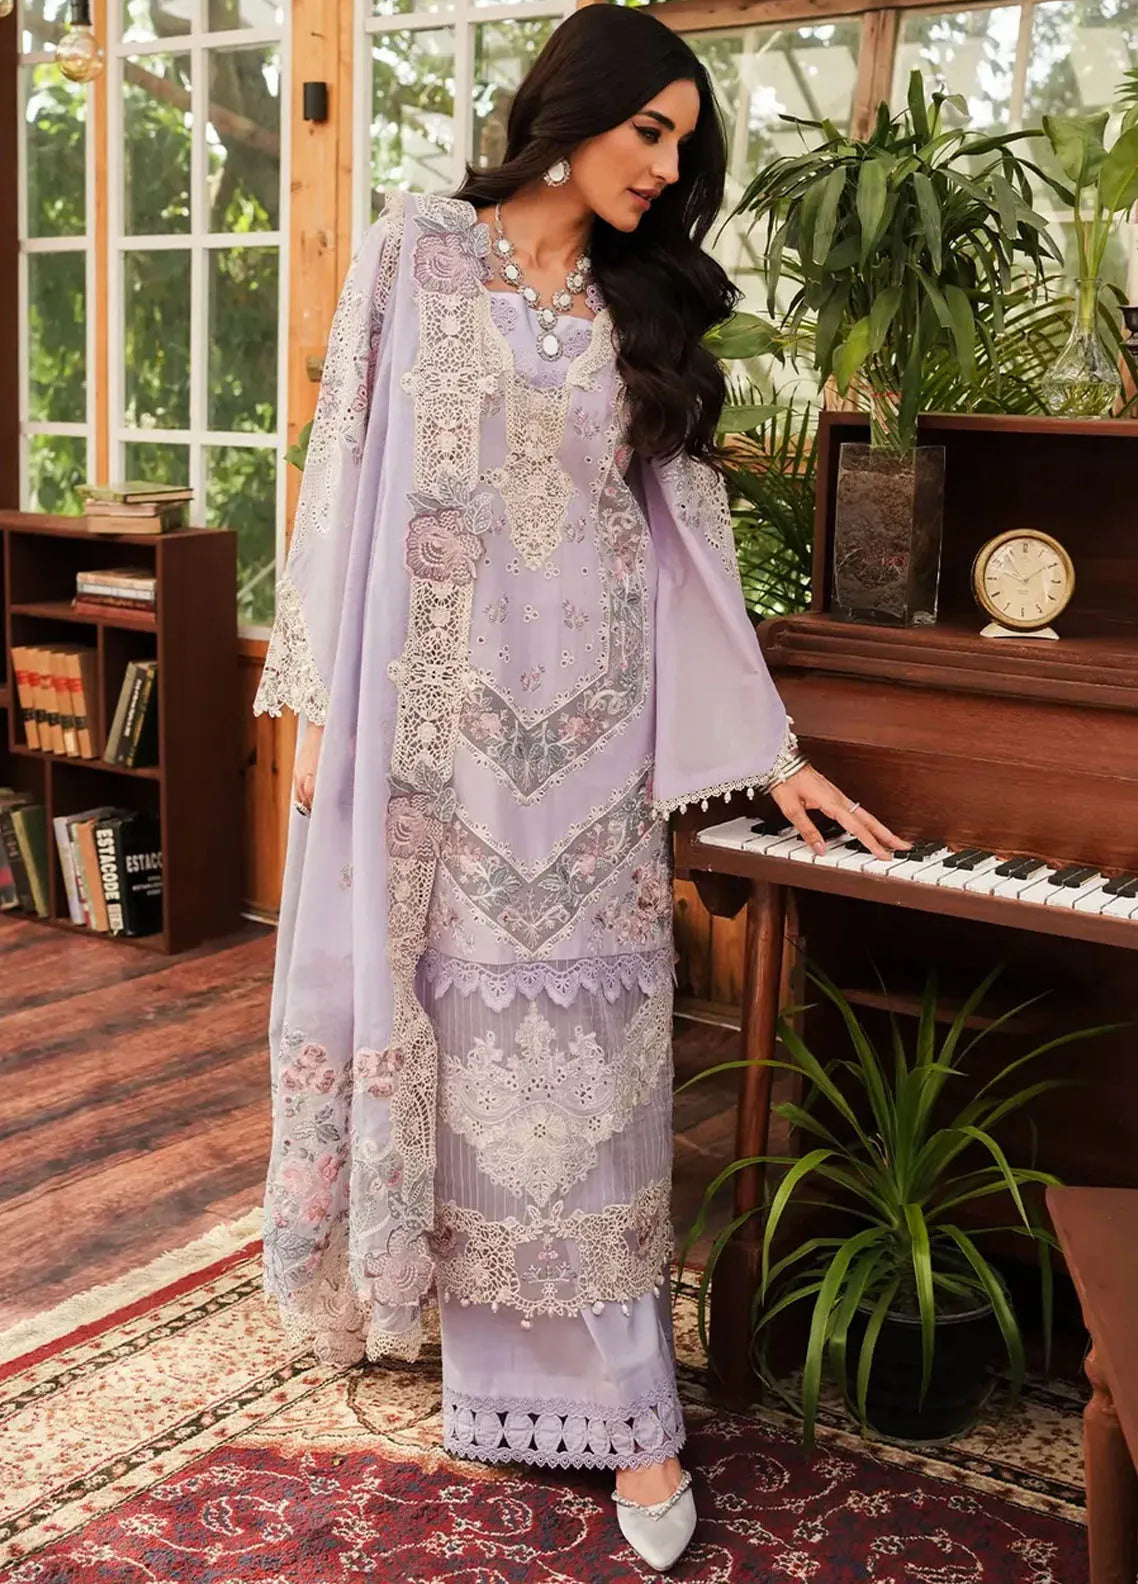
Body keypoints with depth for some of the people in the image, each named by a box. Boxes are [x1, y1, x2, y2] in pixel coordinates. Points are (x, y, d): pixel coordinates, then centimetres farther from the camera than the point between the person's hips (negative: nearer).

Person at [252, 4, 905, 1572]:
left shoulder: (638, 311, 12)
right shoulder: (419, 254, 4)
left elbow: (687, 538, 9)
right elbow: (351, 473, 1)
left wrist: (771, 748, 5)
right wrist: (320, 695, -4)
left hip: (588, 730, 2)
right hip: (439, 714, -2)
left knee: (581, 1036, 0)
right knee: (446, 1005, 4)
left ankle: (629, 1408, 4)